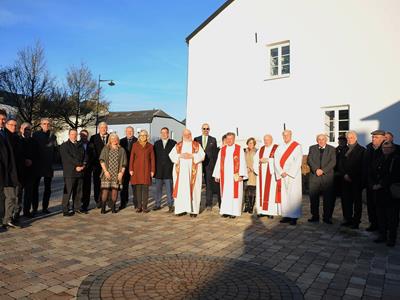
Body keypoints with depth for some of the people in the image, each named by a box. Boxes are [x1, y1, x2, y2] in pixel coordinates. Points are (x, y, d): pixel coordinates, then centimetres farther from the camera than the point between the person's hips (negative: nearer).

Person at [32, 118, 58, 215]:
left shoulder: (53, 136, 8)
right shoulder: (36, 134, 2)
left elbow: (55, 149, 7)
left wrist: (53, 160, -1)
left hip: (49, 165, 2)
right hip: (37, 164, -2)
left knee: (48, 188, 6)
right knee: (35, 187, 1)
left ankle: (45, 207, 15)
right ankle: (34, 208, 8)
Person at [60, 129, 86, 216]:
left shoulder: (80, 146, 20)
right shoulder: (64, 145, 2)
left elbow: (85, 156, 14)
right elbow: (68, 158, -10)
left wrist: (83, 166, -4)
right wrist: (77, 165, -13)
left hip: (80, 172, 5)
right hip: (69, 173, -5)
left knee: (78, 192, 8)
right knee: (68, 192, -4)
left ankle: (77, 208, 16)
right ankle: (65, 211, 1)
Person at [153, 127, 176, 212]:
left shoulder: (173, 143, 3)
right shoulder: (156, 143, 12)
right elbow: (154, 156, 10)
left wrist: (174, 166, -6)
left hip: (169, 170, -3)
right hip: (159, 170, 3)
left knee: (169, 189, -1)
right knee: (158, 188, 8)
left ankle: (170, 205, 7)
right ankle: (157, 204, 18)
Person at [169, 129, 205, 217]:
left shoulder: (197, 145, 9)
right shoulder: (178, 146, 14)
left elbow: (202, 155, -2)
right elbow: (172, 155, 5)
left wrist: (191, 156, -14)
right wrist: (180, 155, -12)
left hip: (193, 171, -1)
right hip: (181, 171, 2)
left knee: (193, 188, -5)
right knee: (181, 189, -3)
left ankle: (193, 210, -1)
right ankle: (181, 209, 2)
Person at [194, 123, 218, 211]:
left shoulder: (213, 140, 9)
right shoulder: (196, 139, 10)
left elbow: (215, 153, 6)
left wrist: (214, 165, -2)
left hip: (209, 165, -1)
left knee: (209, 184, 3)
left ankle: (208, 204, 9)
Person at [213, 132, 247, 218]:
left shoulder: (239, 149, 1)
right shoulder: (222, 150, 10)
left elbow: (242, 162, -4)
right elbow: (218, 163, 11)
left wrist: (241, 175, -12)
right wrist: (217, 175, 7)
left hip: (235, 175, -3)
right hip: (224, 176, 3)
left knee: (235, 193, 0)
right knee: (225, 193, 4)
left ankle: (234, 212, 6)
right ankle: (226, 211, 11)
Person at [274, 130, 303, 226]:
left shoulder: (297, 146, -1)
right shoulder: (280, 147, 12)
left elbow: (298, 162, -9)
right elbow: (276, 161, 5)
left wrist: (288, 173, -12)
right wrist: (281, 172, -8)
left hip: (293, 176, -4)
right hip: (282, 175, 4)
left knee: (293, 196, -5)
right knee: (284, 196, 5)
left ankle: (294, 217, 1)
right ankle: (286, 215, 12)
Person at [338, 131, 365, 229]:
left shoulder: (361, 150, -2)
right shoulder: (344, 150, 13)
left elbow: (361, 166, -7)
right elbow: (340, 164, 10)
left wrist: (351, 176, -11)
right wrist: (344, 175, -3)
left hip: (356, 180, -4)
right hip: (345, 179, 5)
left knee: (357, 201, 2)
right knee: (346, 200, 5)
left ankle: (356, 221, 8)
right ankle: (348, 219, 14)